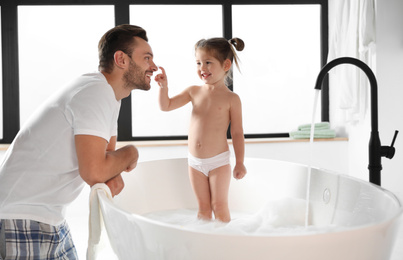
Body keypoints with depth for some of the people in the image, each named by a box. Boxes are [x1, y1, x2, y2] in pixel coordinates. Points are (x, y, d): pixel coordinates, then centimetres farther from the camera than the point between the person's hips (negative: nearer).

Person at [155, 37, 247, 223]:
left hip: (219, 161, -4)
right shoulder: (194, 92, 3)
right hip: (195, 162, 4)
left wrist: (240, 163, -6)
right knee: (203, 206, 13)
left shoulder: (231, 99, -8)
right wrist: (164, 86, -12)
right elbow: (166, 106, 5)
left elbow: (237, 133, -5)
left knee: (219, 206, 3)